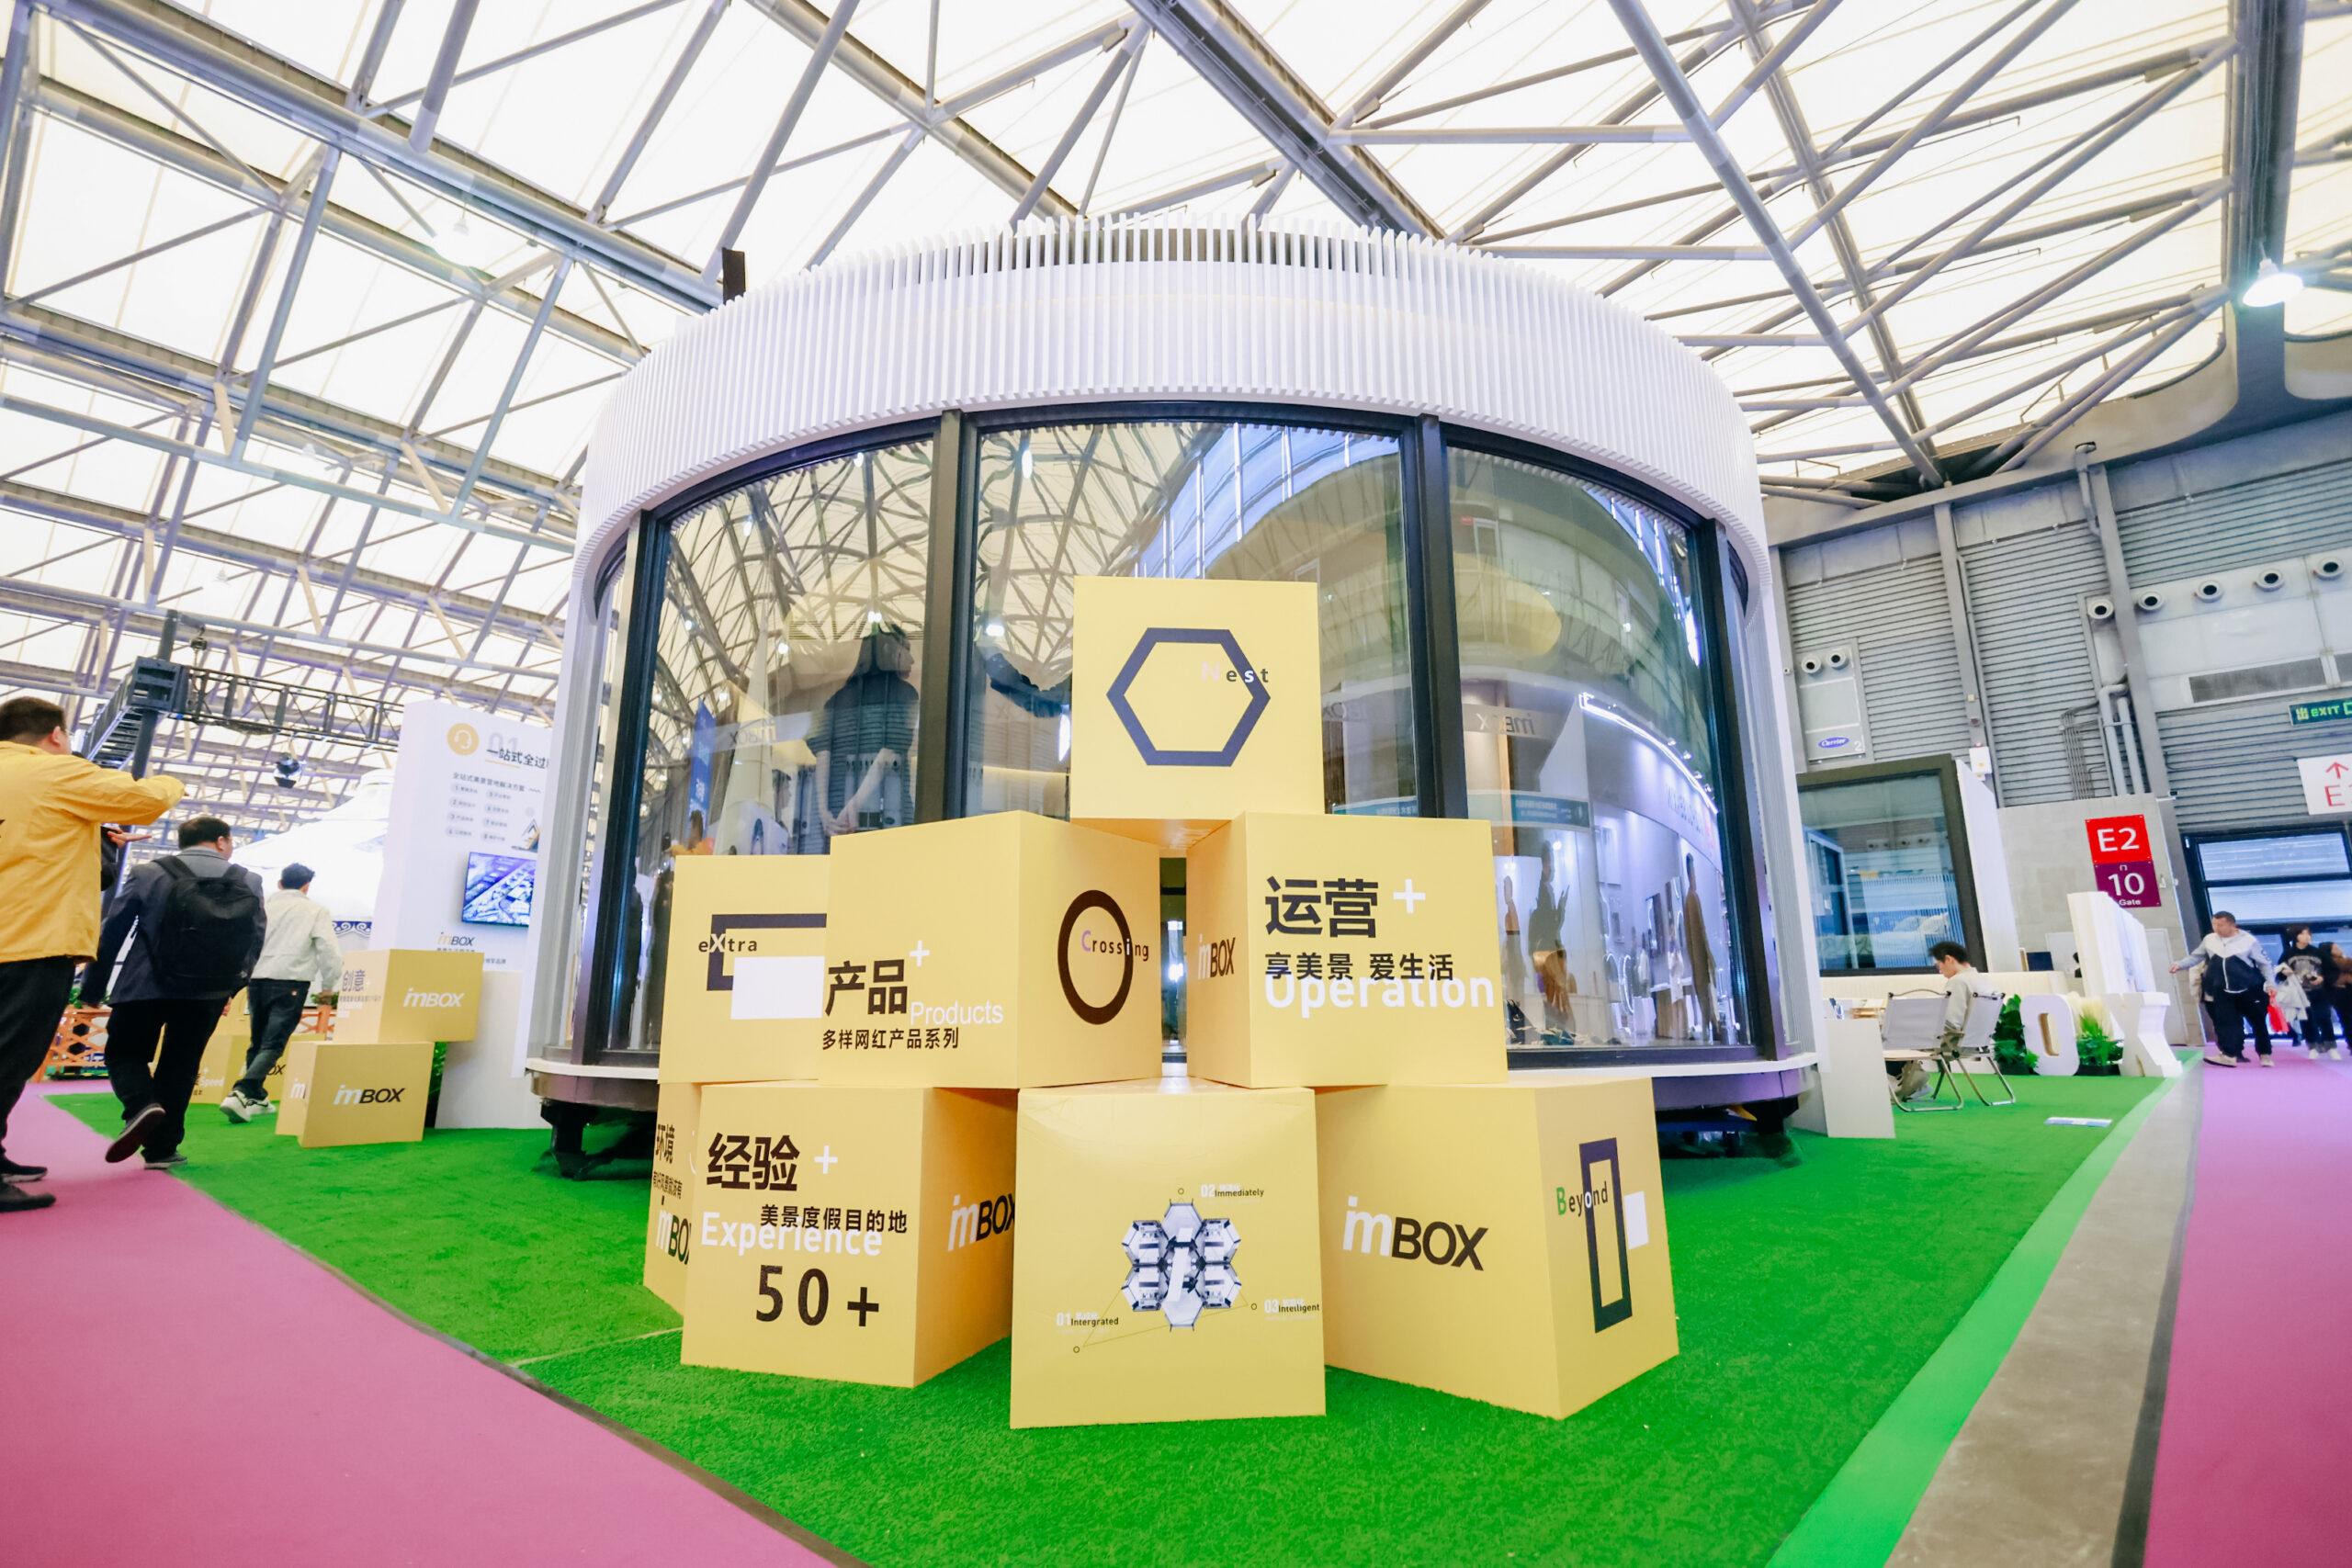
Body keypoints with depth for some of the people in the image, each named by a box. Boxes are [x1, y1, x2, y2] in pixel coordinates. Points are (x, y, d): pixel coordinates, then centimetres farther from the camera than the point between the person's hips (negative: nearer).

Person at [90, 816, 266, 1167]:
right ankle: (161, 1148, 12)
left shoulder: (148, 874, -1)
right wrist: (229, 989, 19)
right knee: (180, 1066, 12)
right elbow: (255, 941, 6)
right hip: (207, 993, 1)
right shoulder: (249, 883, 2)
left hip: (144, 987, -1)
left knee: (123, 1053, 17)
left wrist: (94, 985, 14)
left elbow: (112, 932, 2)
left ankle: (142, 1104, -12)